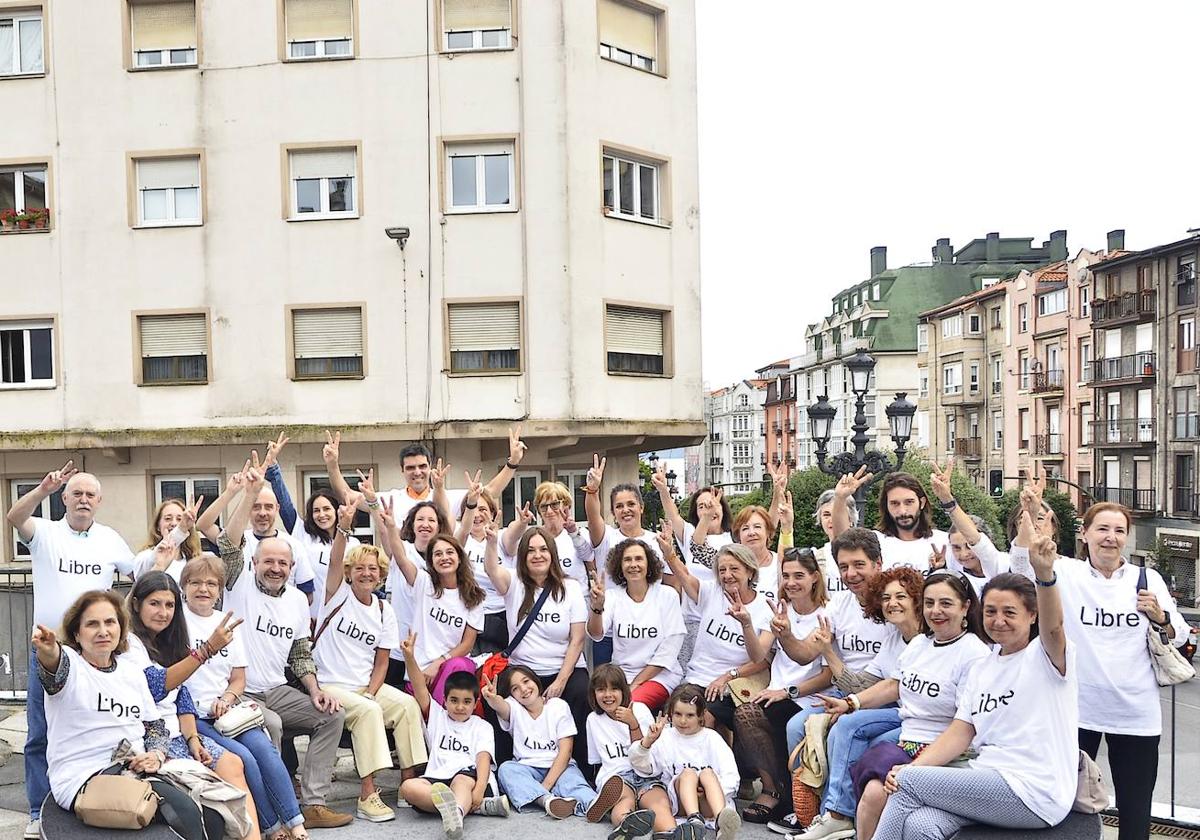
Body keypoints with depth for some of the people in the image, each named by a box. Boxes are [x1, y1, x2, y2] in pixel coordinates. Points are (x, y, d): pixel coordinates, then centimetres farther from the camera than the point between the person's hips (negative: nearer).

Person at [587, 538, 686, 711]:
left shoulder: (667, 595, 0)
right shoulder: (612, 595, 4)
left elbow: (670, 648, -4)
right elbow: (596, 634, -13)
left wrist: (636, 683, -9)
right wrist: (597, 606, -35)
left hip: (659, 675, -2)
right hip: (621, 673, 2)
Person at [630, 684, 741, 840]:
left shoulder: (712, 738, 11)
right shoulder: (665, 738, 12)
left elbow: (731, 776, 1)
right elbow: (640, 765, 1)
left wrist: (715, 791, -19)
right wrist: (647, 741, -18)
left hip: (710, 804, 0)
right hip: (680, 802, 0)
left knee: (707, 772, -28)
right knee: (688, 772, -27)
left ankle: (721, 820, -55)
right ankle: (695, 822, -54)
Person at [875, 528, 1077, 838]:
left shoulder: (1045, 656, -4)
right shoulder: (981, 667, 14)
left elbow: (1053, 626, -29)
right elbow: (960, 732, 9)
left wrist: (1045, 574, -49)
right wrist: (912, 767, -7)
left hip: (1033, 793, -5)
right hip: (986, 779, 5)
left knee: (909, 783, -17)